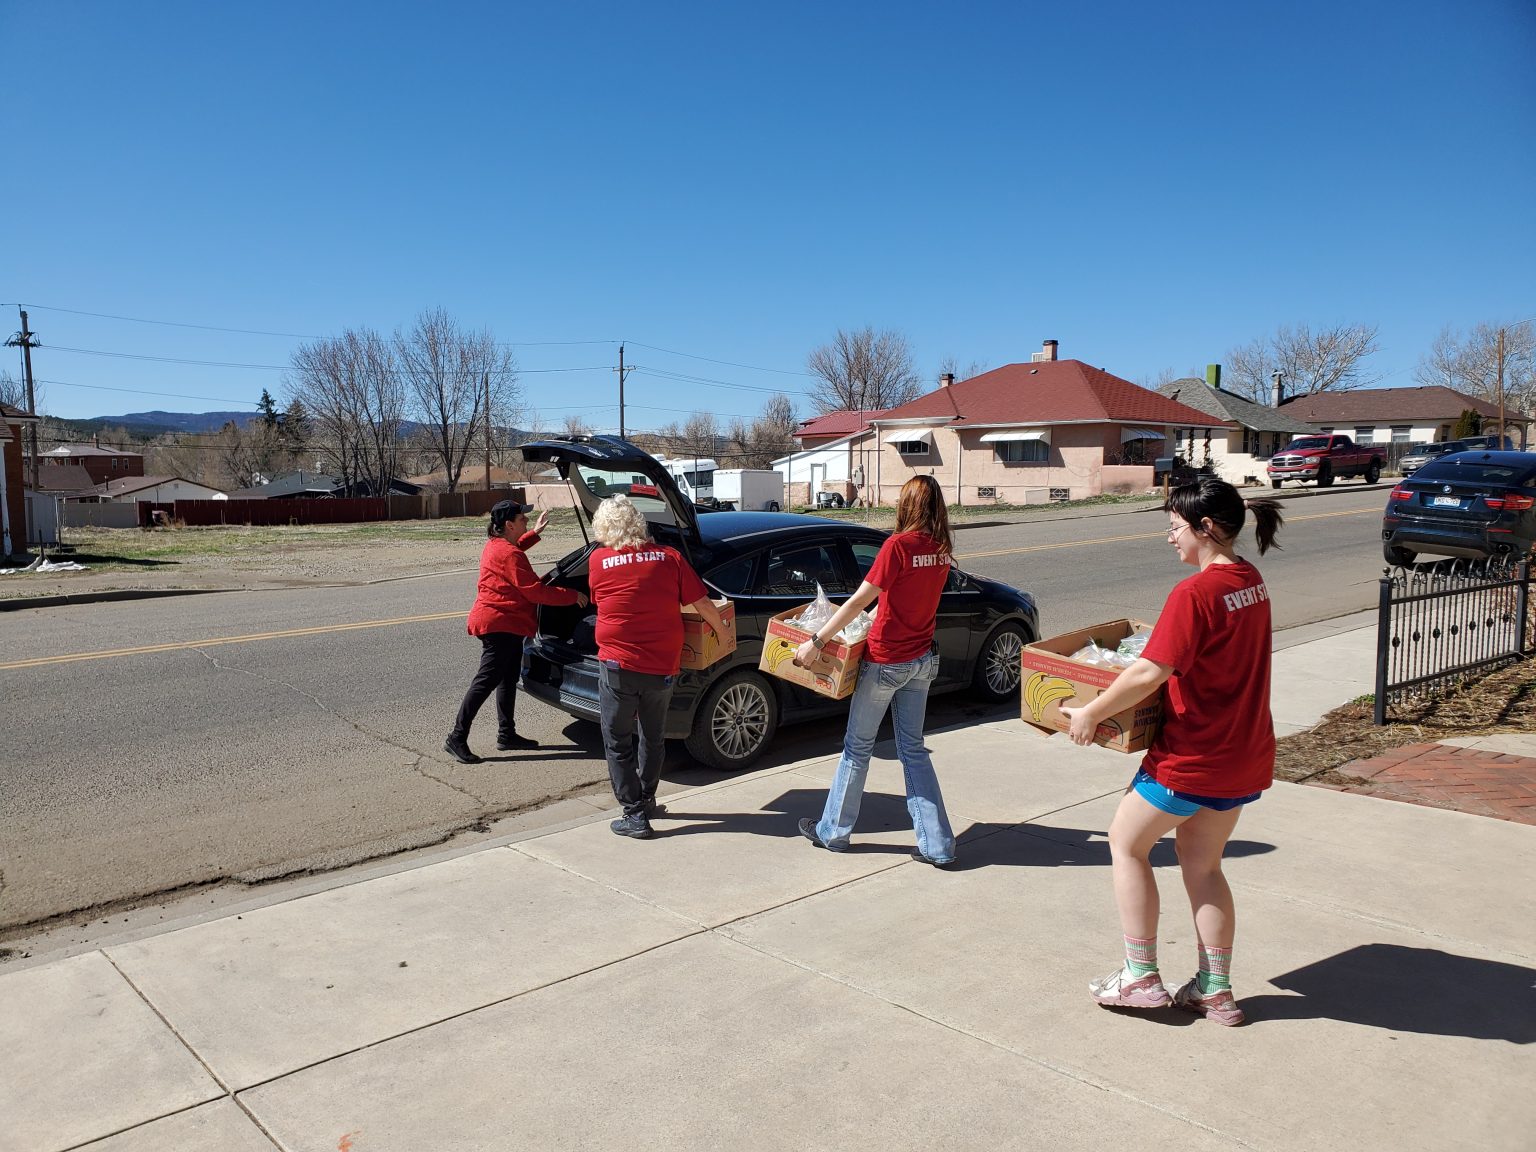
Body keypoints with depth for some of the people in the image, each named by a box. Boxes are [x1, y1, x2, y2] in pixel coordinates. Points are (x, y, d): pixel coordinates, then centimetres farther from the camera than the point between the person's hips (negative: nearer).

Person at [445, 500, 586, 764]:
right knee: (486, 680, -10)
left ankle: (506, 734, 21)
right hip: (500, 624, -11)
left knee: (508, 678, 14)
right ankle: (456, 739, -8)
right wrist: (573, 596, -12)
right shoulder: (509, 555, -20)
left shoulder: (496, 545, 12)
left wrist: (535, 533, 32)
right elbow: (535, 591, -20)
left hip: (505, 625, 11)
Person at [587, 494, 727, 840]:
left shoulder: (598, 561, -4)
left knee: (618, 743, 9)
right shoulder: (669, 557, -2)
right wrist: (723, 631, 14)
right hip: (663, 667, 3)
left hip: (618, 665, -3)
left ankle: (635, 815, 6)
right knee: (653, 738, 22)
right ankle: (647, 800, 35)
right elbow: (702, 603, -2)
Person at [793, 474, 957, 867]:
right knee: (913, 748, 14)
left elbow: (858, 601, -20)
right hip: (922, 659, 6)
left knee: (858, 746, 9)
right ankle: (937, 845, 13)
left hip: (886, 660, -6)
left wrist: (815, 642, -16)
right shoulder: (941, 549, 2)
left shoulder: (899, 545, -19)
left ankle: (833, 832, 24)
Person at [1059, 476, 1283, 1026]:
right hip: (1246, 756, 8)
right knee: (1203, 864, 20)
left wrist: (1089, 712, -16)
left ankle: (1141, 976, 16)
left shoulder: (1194, 593, -23)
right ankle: (1216, 990, 25)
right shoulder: (1252, 583, 5)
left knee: (1126, 842, 11)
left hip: (1193, 756, -8)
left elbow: (1149, 674, -27)